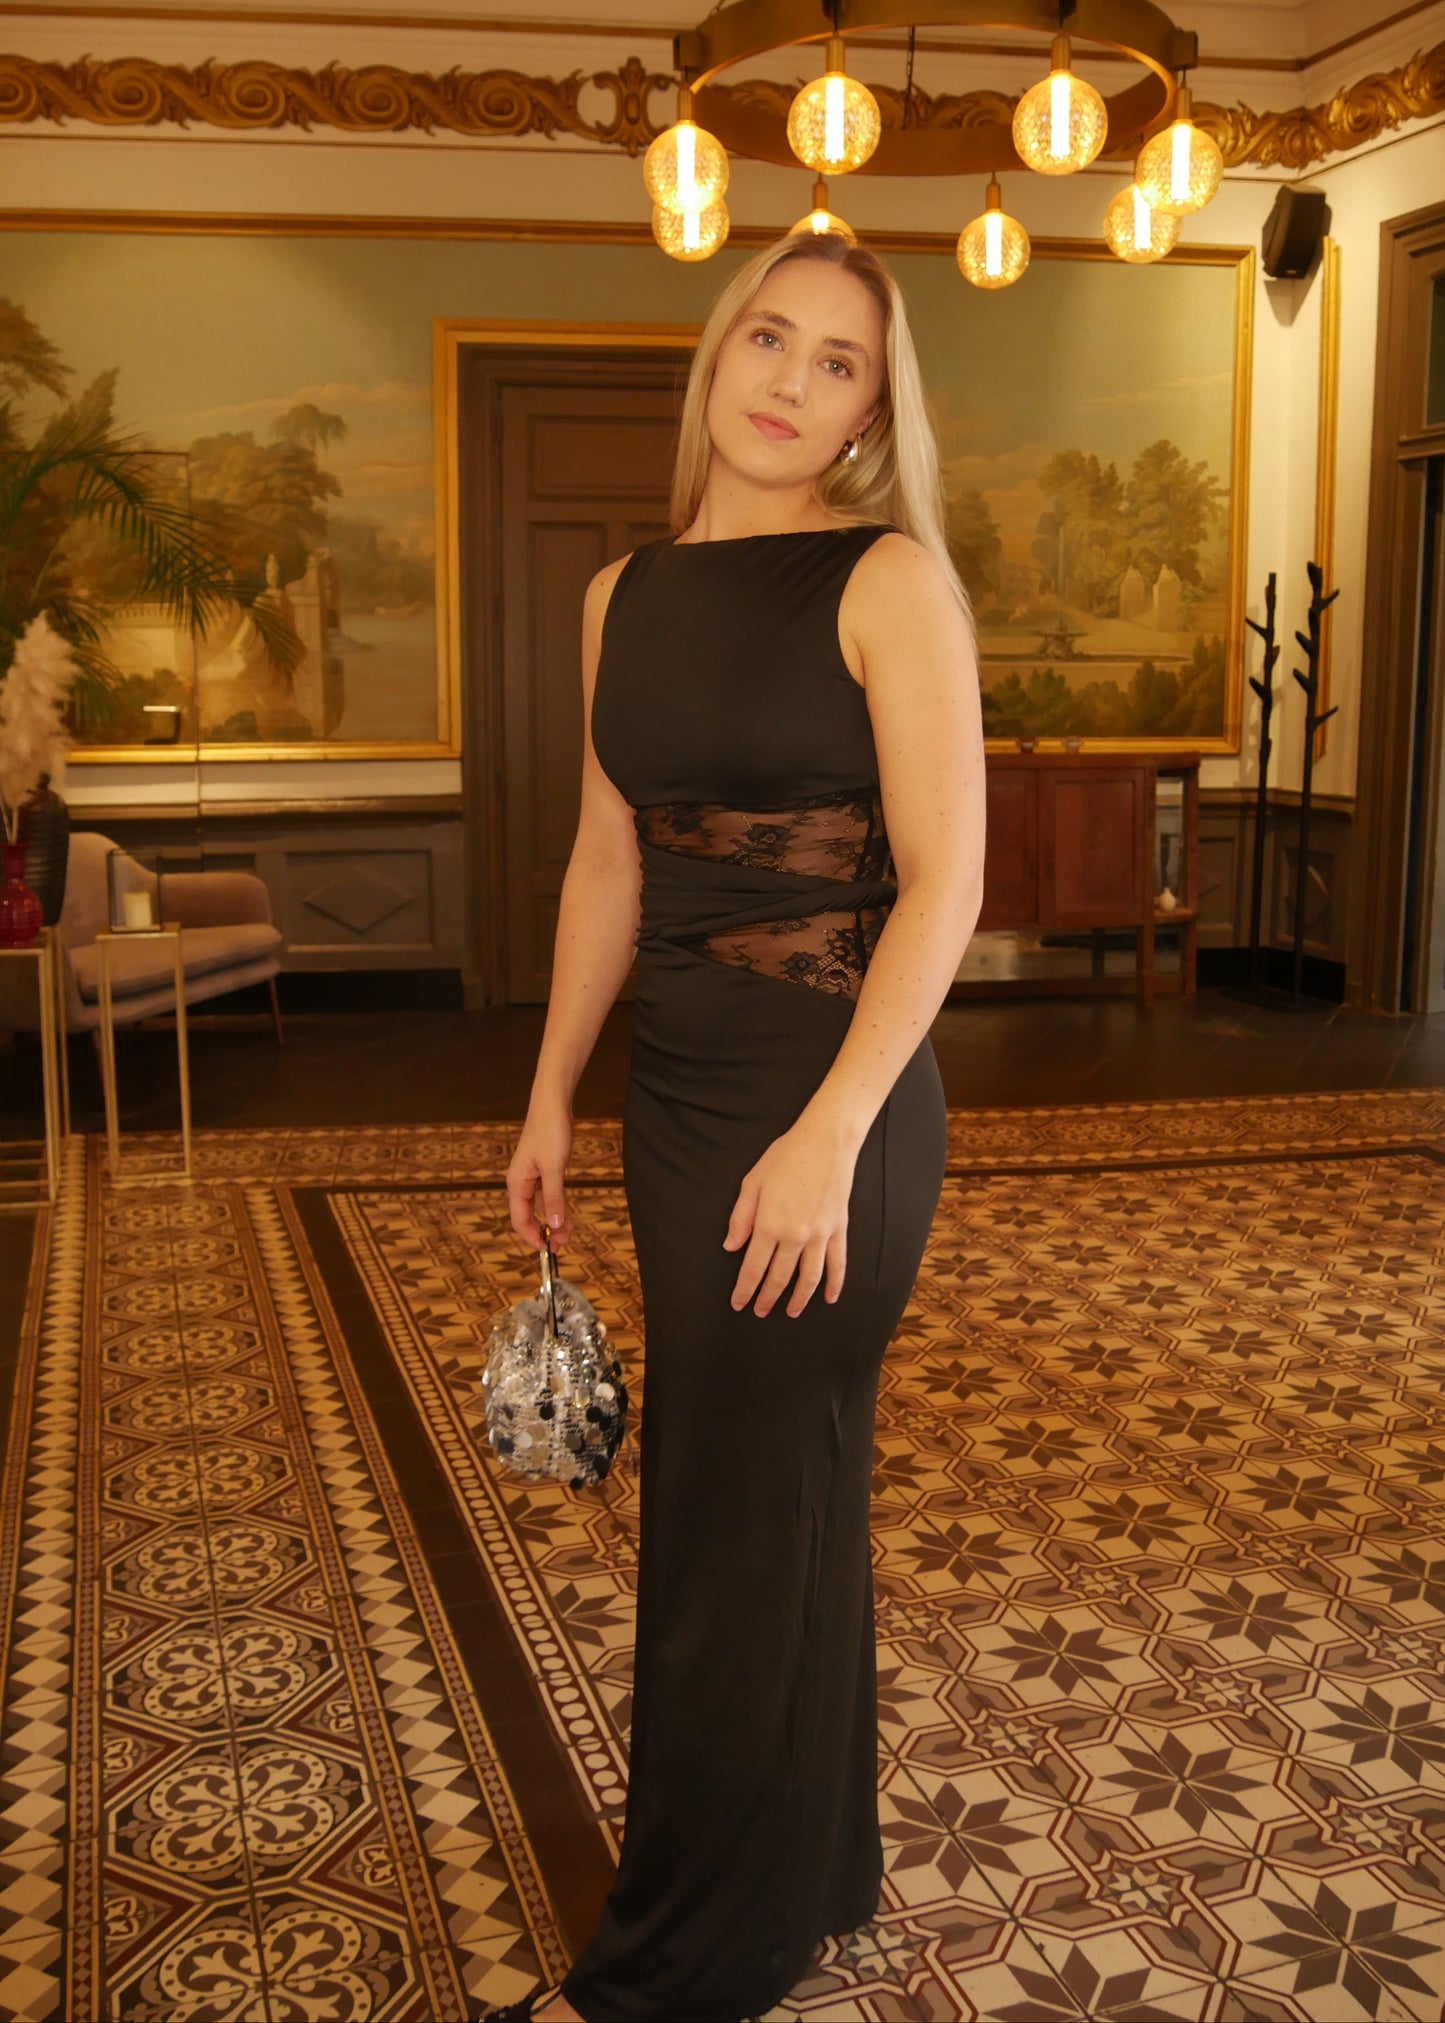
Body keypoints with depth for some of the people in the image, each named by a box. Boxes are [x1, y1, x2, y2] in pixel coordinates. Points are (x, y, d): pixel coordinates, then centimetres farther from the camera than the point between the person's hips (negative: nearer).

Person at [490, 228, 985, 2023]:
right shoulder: (626, 594, 9)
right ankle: (812, 1872, 39)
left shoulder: (887, 579, -9)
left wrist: (829, 1137, -21)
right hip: (679, 1087, 7)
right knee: (749, 1491, 18)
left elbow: (943, 881, -14)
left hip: (828, 1096, -6)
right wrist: (550, 1099, 14)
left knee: (742, 1514, 4)